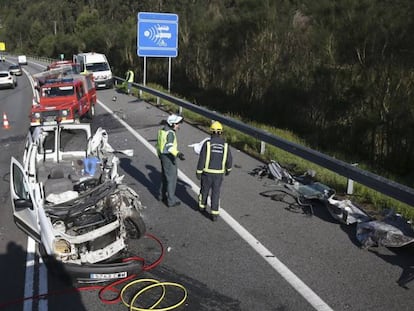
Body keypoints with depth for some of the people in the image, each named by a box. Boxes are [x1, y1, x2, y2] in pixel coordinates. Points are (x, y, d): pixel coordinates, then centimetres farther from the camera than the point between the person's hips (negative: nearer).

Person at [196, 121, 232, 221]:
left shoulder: (207, 143, -14)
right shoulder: (225, 145, -6)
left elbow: (202, 159, -14)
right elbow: (229, 160, 2)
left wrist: (198, 172, -5)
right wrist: (228, 169, 22)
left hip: (207, 172, -1)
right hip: (218, 173, 1)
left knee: (204, 189, 22)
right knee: (215, 193, 10)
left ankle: (202, 206, 43)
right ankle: (214, 214, 9)